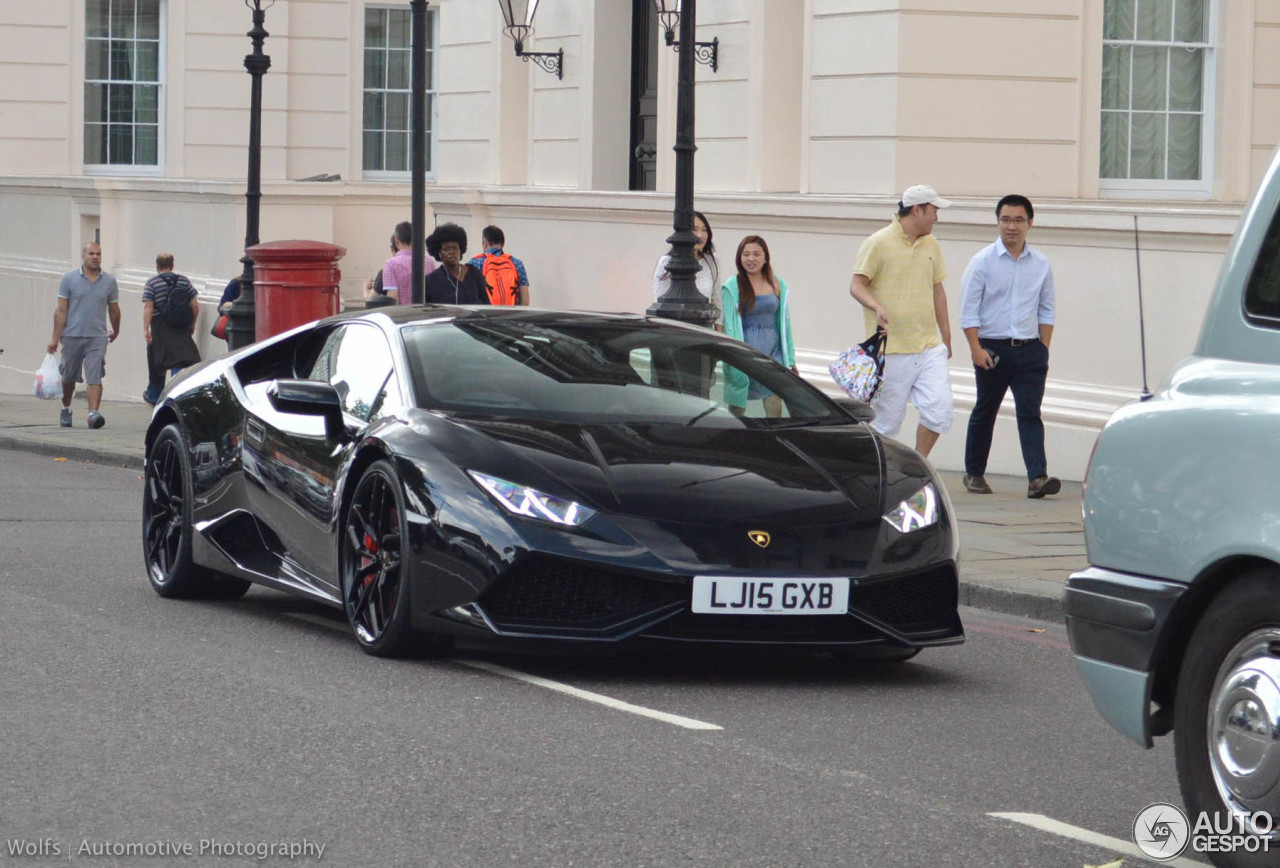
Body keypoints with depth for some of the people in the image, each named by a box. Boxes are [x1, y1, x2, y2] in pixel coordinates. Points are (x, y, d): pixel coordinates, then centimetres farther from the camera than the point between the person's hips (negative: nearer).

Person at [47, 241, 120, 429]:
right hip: (72, 336, 0)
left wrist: (116, 331, 27)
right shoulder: (69, 279, 1)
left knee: (94, 378, -13)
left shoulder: (109, 281, 5)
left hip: (97, 337, 0)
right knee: (69, 377, 14)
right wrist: (55, 338, -7)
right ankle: (66, 409, 34)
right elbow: (61, 310, -2)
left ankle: (94, 413, -20)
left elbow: (114, 310, 17)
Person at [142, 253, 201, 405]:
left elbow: (148, 307, -12)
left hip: (160, 330, -2)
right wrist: (192, 324, 15)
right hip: (181, 330, 2)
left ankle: (154, 396, 27)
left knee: (156, 364, 13)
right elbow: (195, 305, 4)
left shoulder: (151, 284, -4)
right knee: (181, 360, -1)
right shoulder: (184, 281, 6)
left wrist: (145, 329, -14)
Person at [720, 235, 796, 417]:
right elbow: (729, 326, -1)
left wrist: (790, 360, 13)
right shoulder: (731, 288, 0)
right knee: (737, 409, 2)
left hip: (772, 351, 2)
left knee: (774, 409, -4)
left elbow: (785, 324, 14)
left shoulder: (778, 286, 10)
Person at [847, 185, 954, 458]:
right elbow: (857, 285, -8)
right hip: (892, 350, -6)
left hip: (929, 346, 6)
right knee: (889, 419, -2)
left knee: (941, 410, -7)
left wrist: (946, 337, 24)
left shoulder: (931, 245, 15)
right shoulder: (879, 243, -5)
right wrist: (877, 307, -28)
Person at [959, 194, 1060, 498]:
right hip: (992, 348, -1)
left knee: (1030, 413, -9)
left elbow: (1046, 310, 13)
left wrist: (1043, 348, 5)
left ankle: (1037, 477, -18)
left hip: (1029, 349, 1)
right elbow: (968, 310, -4)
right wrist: (976, 348, -12)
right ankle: (974, 473, 26)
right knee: (985, 411, 12)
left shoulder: (1041, 264, 6)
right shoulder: (982, 262, -3)